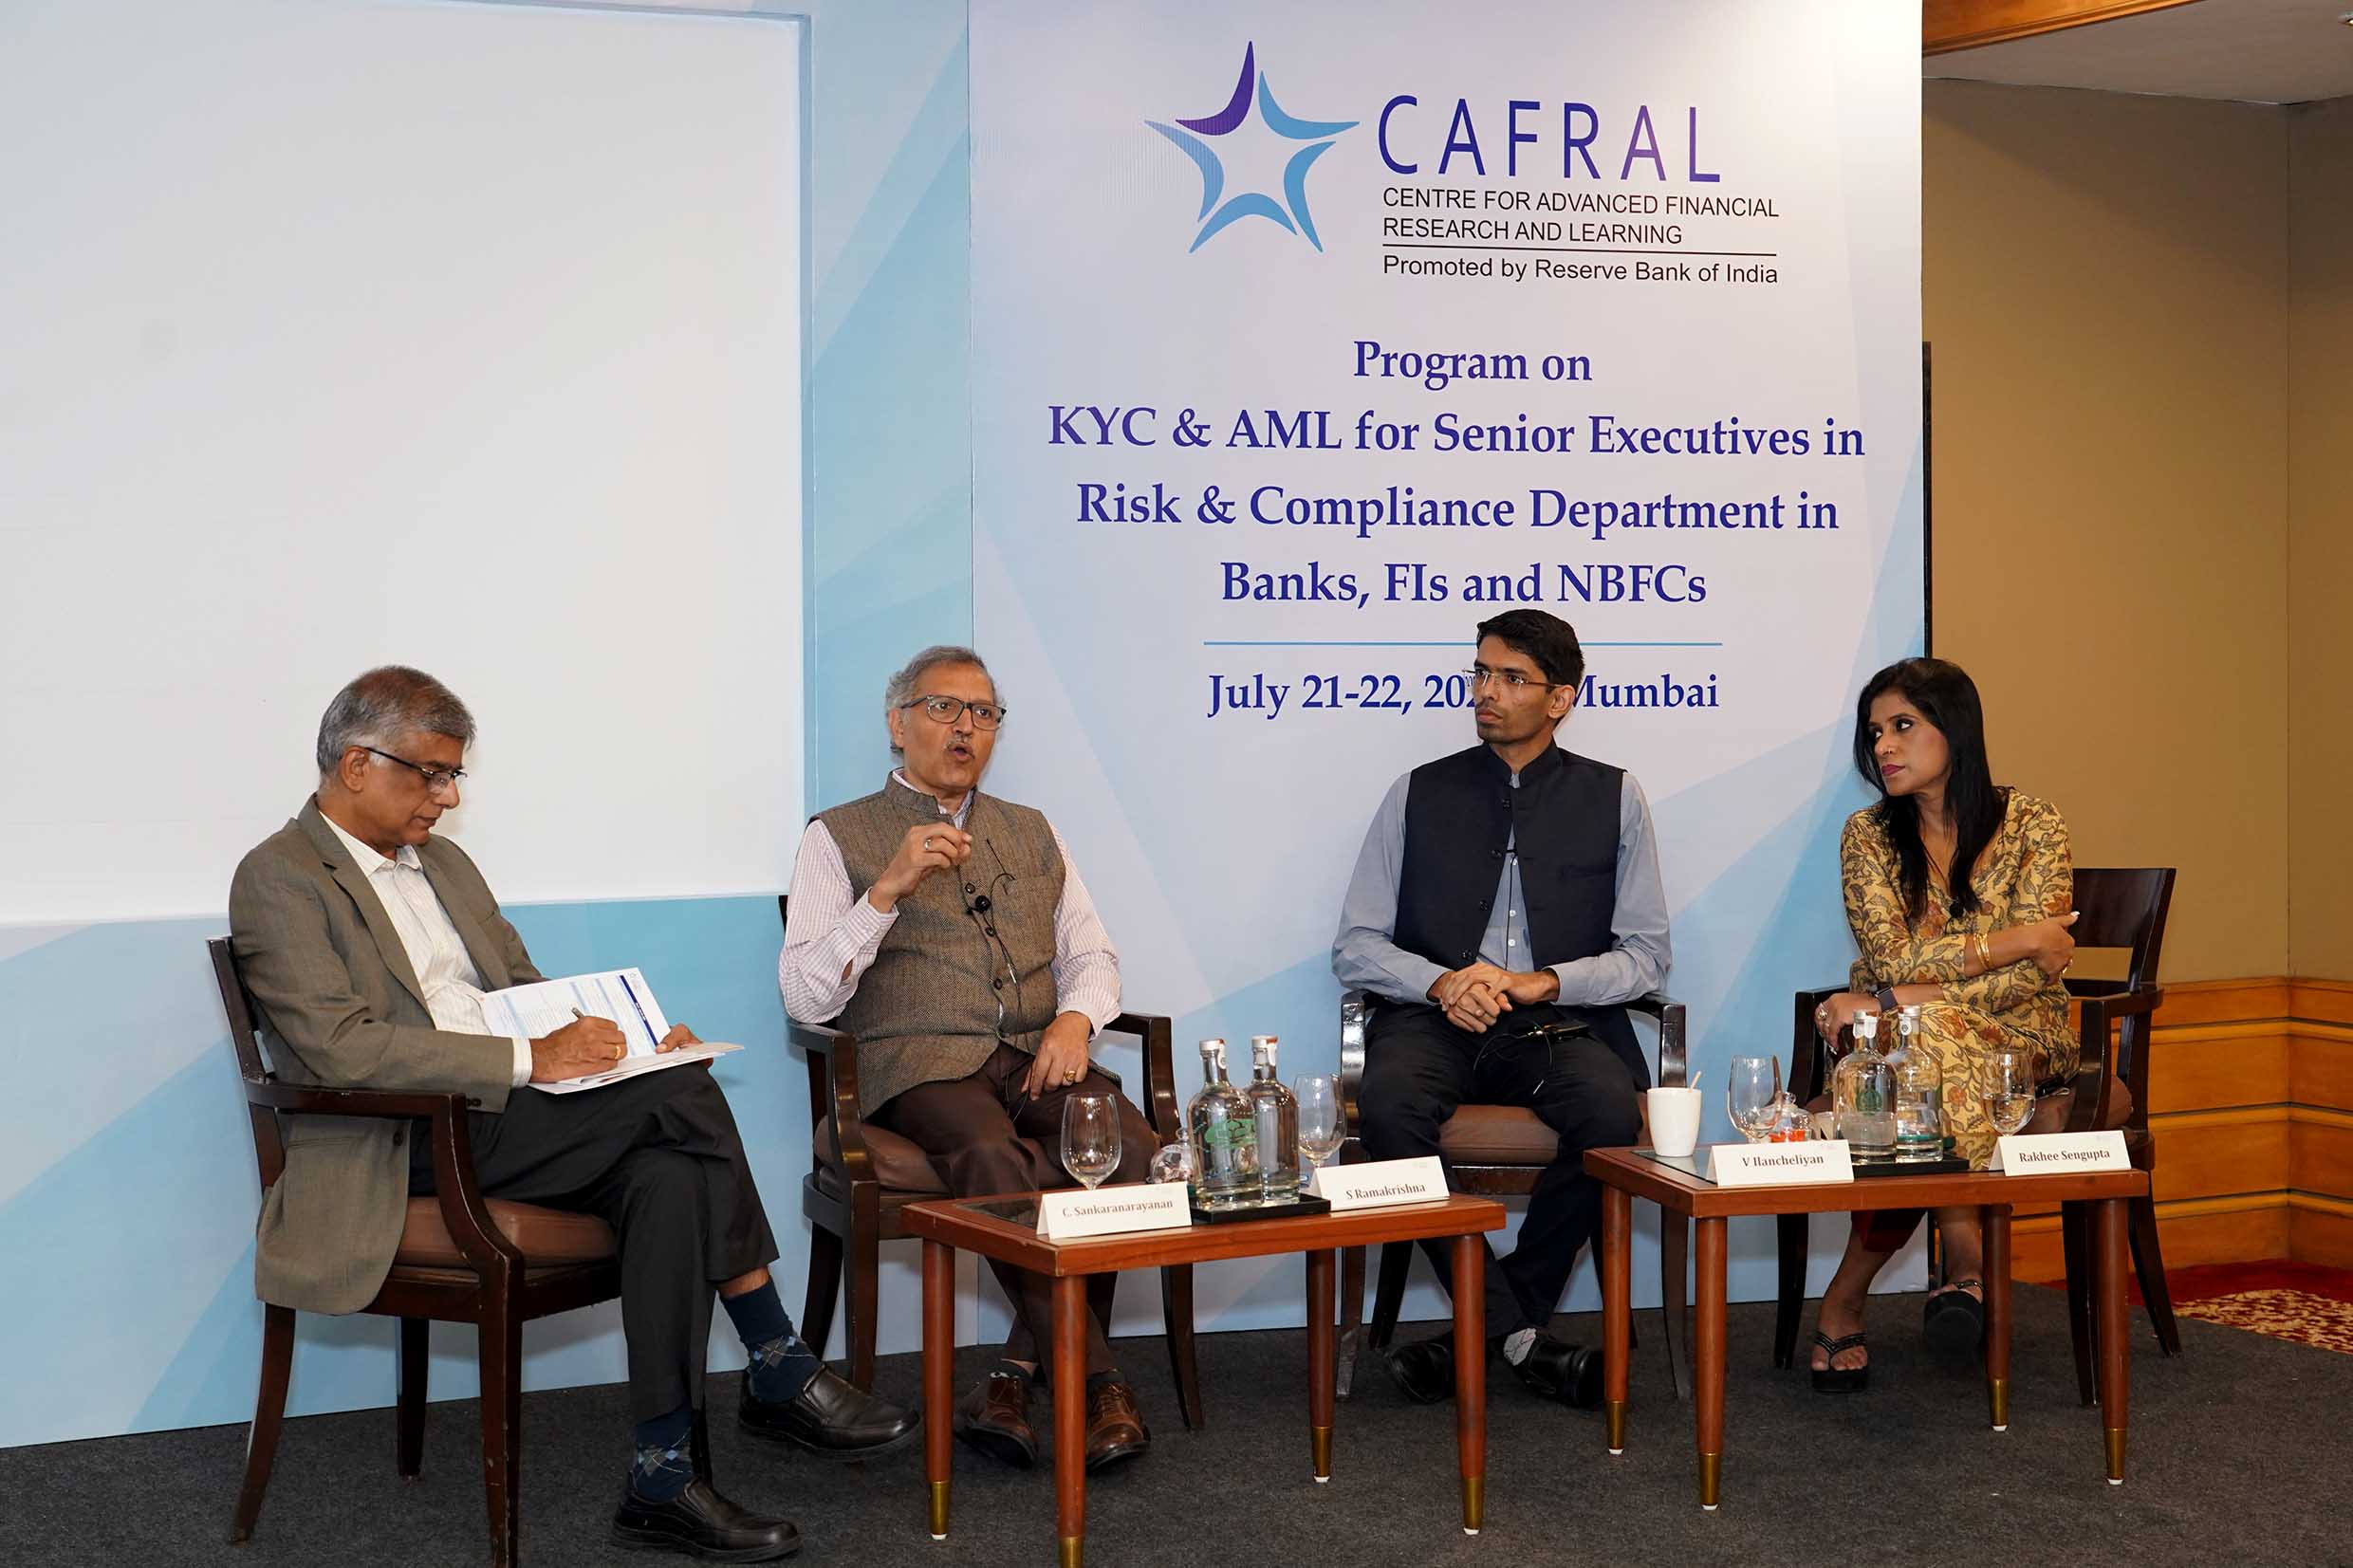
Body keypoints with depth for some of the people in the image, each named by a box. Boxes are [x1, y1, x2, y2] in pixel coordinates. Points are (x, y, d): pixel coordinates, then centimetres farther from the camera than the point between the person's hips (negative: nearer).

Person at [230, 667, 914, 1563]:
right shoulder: (279, 879, -5)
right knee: (680, 1096, -24)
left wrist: (618, 1043, 4)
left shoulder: (443, 863, 22)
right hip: (404, 1147, -8)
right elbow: (341, 1047, -18)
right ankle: (779, 1373, -16)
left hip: (507, 1120, 8)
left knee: (667, 1177, -25)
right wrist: (529, 1059, -22)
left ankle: (661, 1477, -23)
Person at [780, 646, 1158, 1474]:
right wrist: (888, 890, -14)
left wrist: (1075, 1017, -3)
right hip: (924, 1063, -4)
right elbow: (804, 996, -2)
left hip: (1038, 1055, 4)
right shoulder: (840, 837, 9)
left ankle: (1019, 1373, -14)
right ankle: (1098, 1380, -23)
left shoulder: (1034, 833, 25)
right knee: (993, 1157, -37)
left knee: (1130, 1149, -28)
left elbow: (1093, 955, 21)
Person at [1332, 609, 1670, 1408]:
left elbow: (1646, 953, 7)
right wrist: (1441, 983, -13)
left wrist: (1542, 982, -11)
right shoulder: (1418, 794, 11)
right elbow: (1355, 946, 8)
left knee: (1611, 1110, -33)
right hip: (1435, 1018, 0)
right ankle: (1520, 1337, -21)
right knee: (1389, 1103, -34)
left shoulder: (1614, 796, 11)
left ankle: (1484, 1330, -15)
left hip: (1556, 1023, 0)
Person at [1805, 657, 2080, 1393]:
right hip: (1896, 1040, 2)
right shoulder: (1869, 835, 4)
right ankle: (1965, 1258, -30)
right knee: (1926, 1035, -37)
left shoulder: (2032, 827, -3)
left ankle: (1845, 1298, -32)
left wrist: (1891, 1002, -21)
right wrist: (2015, 939, -17)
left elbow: (2029, 980, -14)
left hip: (2016, 1042, -1)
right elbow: (1892, 959, -10)